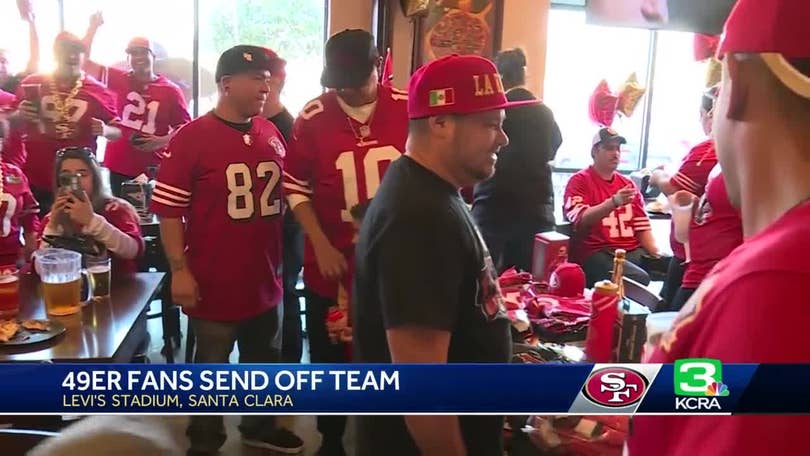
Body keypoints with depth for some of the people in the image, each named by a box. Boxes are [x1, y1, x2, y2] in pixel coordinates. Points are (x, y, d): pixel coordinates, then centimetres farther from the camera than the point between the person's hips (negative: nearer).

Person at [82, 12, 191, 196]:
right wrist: (93, 27, 0)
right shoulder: (119, 80, 5)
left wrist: (162, 141, -14)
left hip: (152, 170, -2)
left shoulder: (171, 90, -2)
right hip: (118, 167, 3)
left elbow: (185, 127, 2)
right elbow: (84, 62, 6)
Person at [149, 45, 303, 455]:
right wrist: (180, 270, -16)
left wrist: (282, 259, 13)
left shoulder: (272, 135, 4)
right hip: (215, 283, -5)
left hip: (265, 279, 6)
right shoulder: (190, 138, -13)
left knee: (264, 362, 22)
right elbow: (169, 210, -13)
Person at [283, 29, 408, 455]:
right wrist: (321, 247, -9)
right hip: (332, 265, 0)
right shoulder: (312, 117, -7)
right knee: (330, 361, 15)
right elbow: (296, 188, -1)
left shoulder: (408, 109, -5)